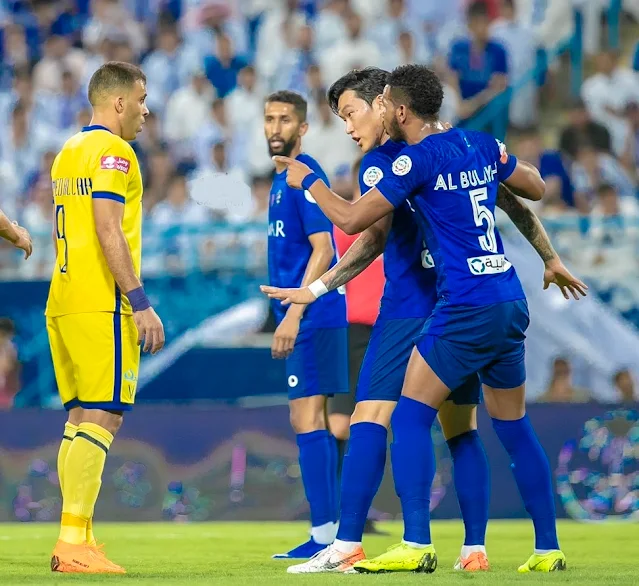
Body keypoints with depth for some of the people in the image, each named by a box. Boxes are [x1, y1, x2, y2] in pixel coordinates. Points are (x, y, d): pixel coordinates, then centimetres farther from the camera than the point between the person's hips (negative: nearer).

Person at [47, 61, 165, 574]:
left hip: (62, 302, 9)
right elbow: (108, 231, -17)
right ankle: (74, 542, -17)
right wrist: (140, 303, -18)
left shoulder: (68, 153, 19)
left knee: (80, 417, 10)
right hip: (102, 306, -9)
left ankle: (76, 540, 8)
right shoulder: (112, 151, -8)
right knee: (100, 417, -11)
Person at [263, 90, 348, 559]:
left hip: (313, 318, -10)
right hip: (306, 320, 10)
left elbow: (322, 251, -19)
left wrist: (293, 314, -24)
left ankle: (326, 534, -12)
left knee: (307, 420, -11)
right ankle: (330, 531, 15)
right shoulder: (282, 178, 17)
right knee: (315, 421, 11)